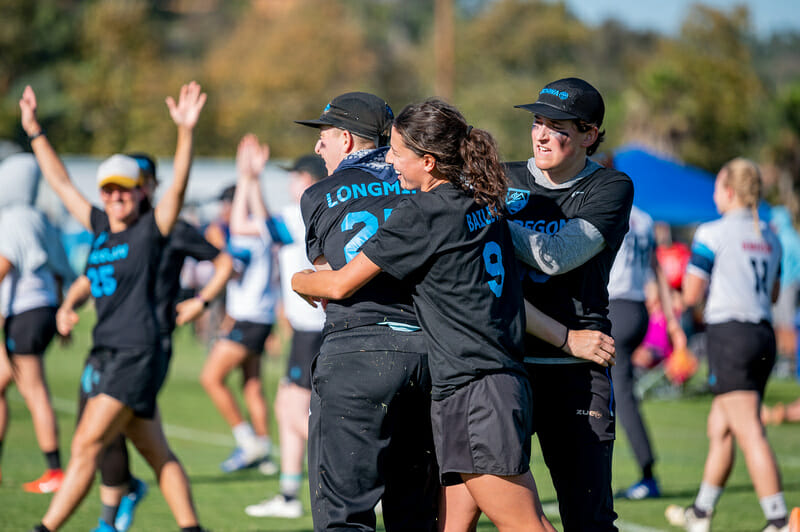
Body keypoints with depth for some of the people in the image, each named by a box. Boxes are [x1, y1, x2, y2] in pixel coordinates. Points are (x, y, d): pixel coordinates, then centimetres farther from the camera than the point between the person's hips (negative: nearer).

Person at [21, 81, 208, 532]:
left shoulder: (151, 231, -3)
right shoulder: (101, 228, 14)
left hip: (138, 354, -7)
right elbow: (62, 182, 22)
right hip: (105, 353, 7)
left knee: (87, 445, -10)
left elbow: (178, 186, -17)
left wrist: (186, 131, -30)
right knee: (157, 455, 8)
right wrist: (35, 131, 24)